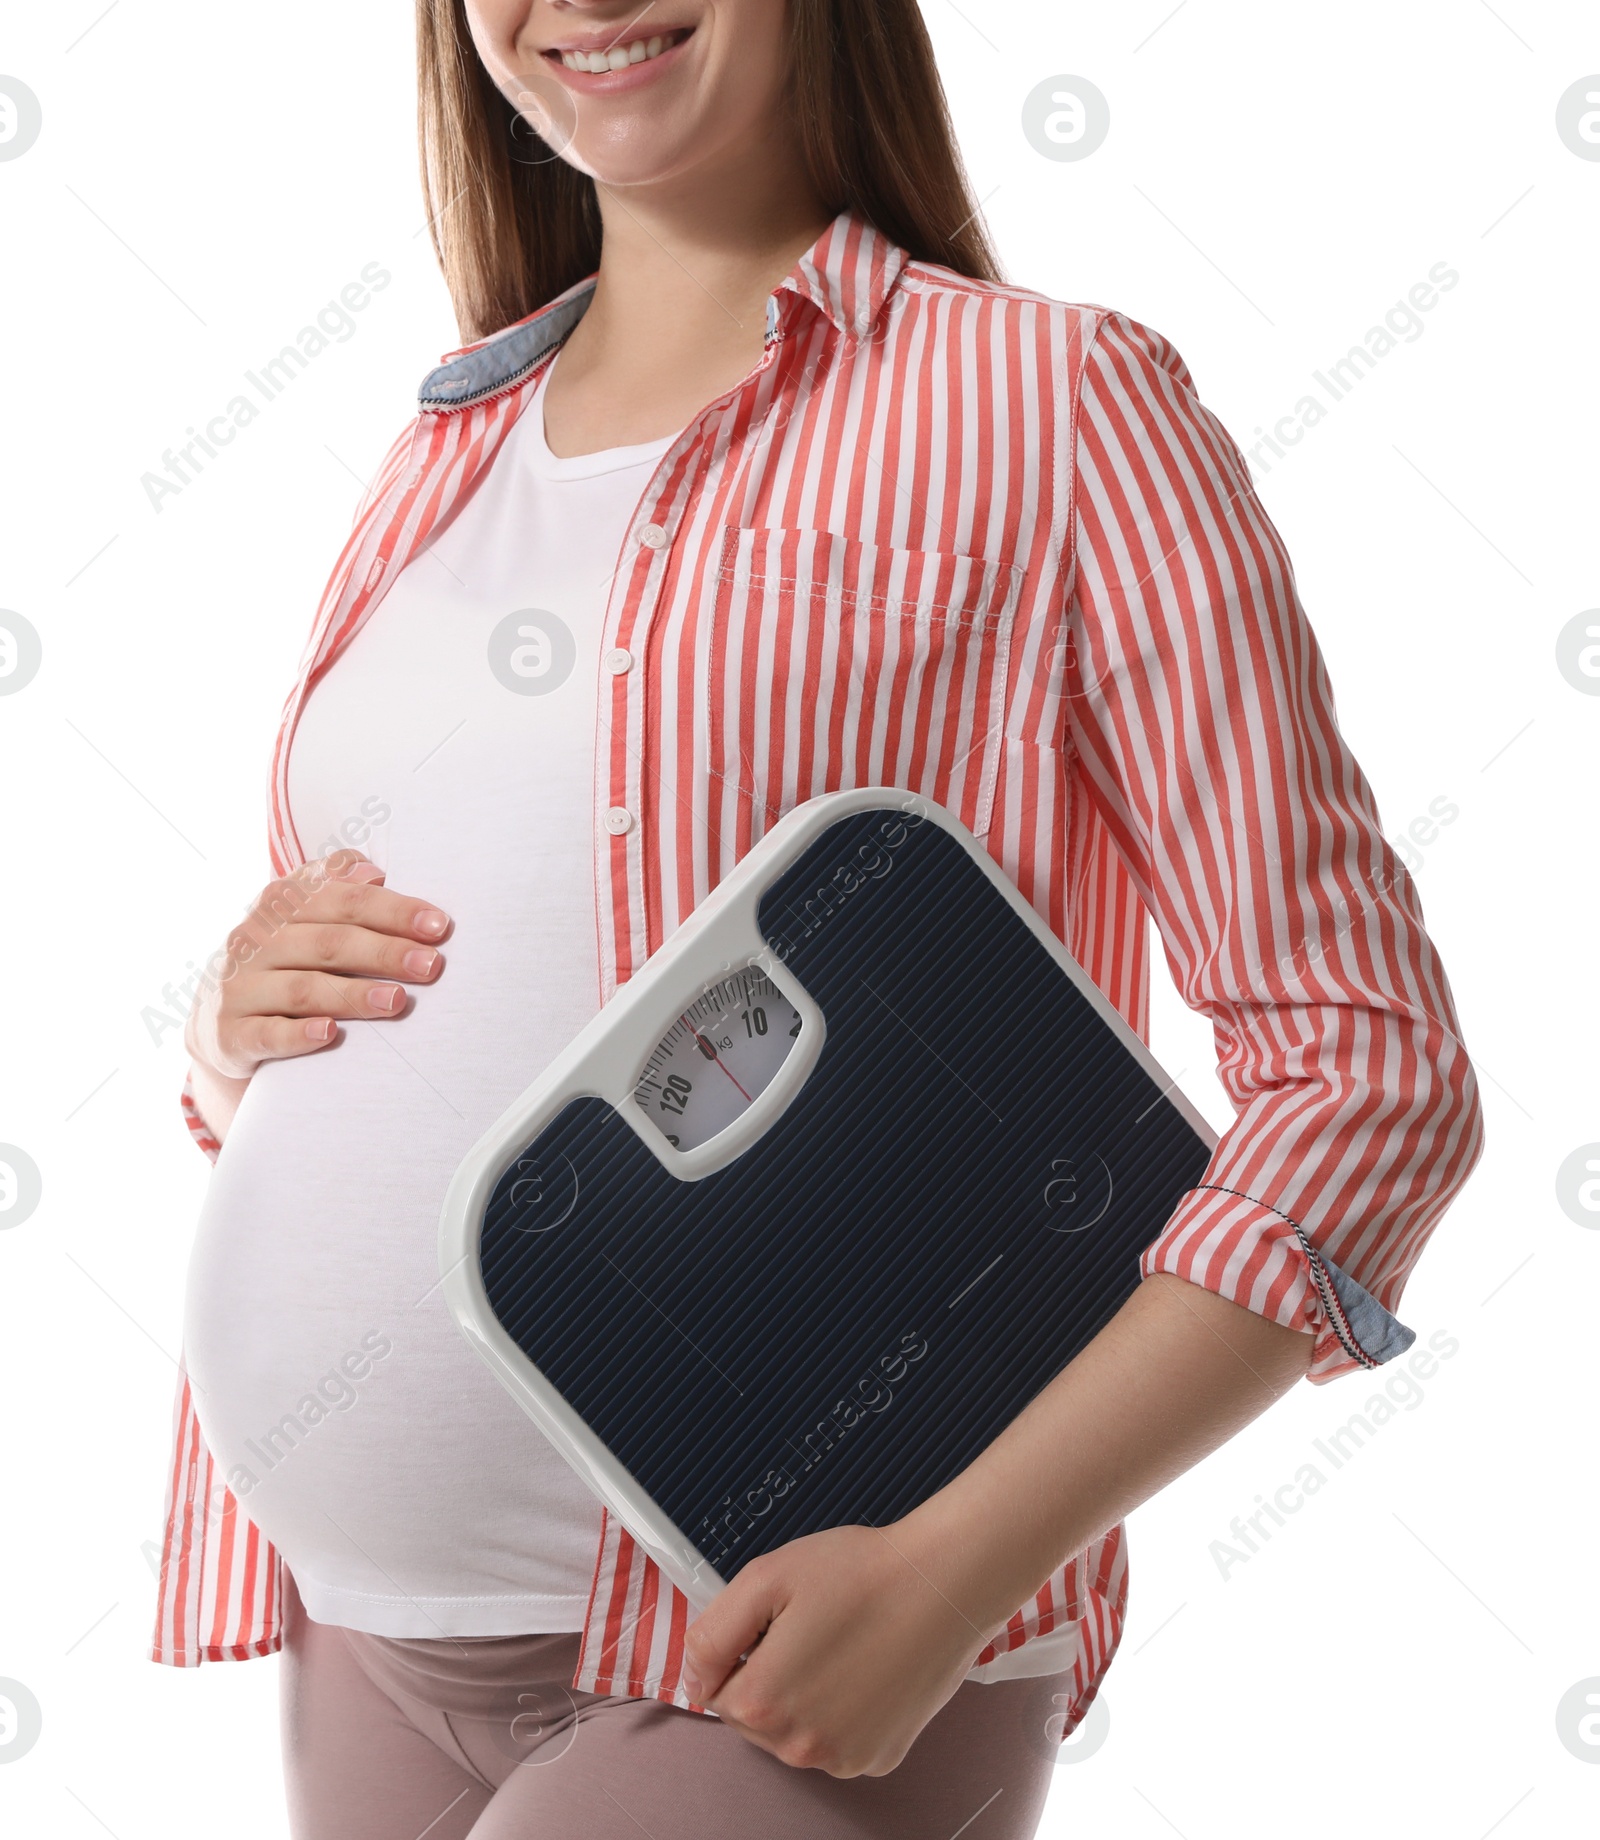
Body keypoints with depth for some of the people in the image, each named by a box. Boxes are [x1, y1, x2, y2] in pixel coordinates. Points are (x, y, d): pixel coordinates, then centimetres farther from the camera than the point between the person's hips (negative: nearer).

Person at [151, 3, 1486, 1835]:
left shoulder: (1049, 399, -6)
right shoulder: (451, 442, 11)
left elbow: (1366, 1062, -10)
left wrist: (950, 1573, -17)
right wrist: (237, 1027, -3)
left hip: (791, 1668, -5)